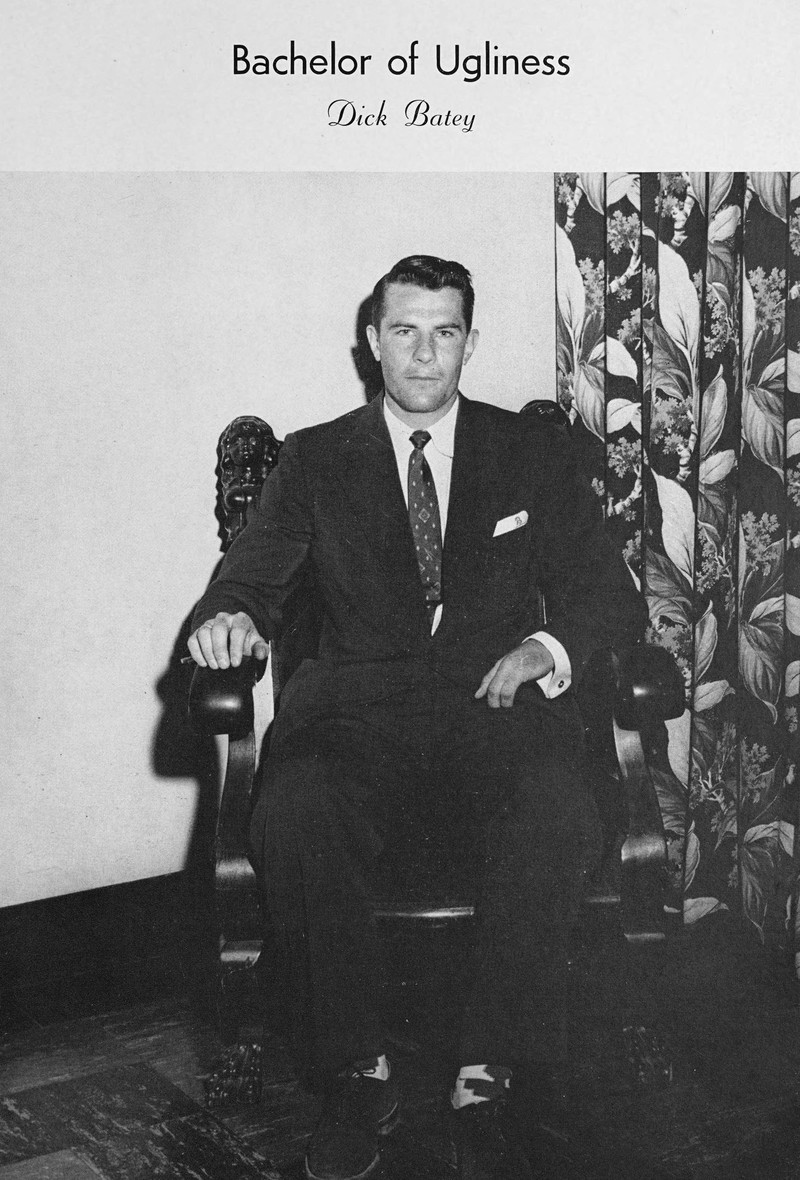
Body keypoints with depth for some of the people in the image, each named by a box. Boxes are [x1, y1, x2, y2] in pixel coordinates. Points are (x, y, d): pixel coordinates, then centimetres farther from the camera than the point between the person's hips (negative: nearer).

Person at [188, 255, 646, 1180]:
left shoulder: (533, 455, 15)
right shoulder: (313, 460, 15)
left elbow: (610, 595, 10)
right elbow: (253, 575, 6)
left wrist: (550, 646, -12)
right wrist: (227, 617, -20)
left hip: (497, 702, 0)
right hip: (355, 711, 1)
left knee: (555, 822, -33)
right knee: (290, 822, -32)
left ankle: (487, 1085, -18)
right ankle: (359, 1074, -12)